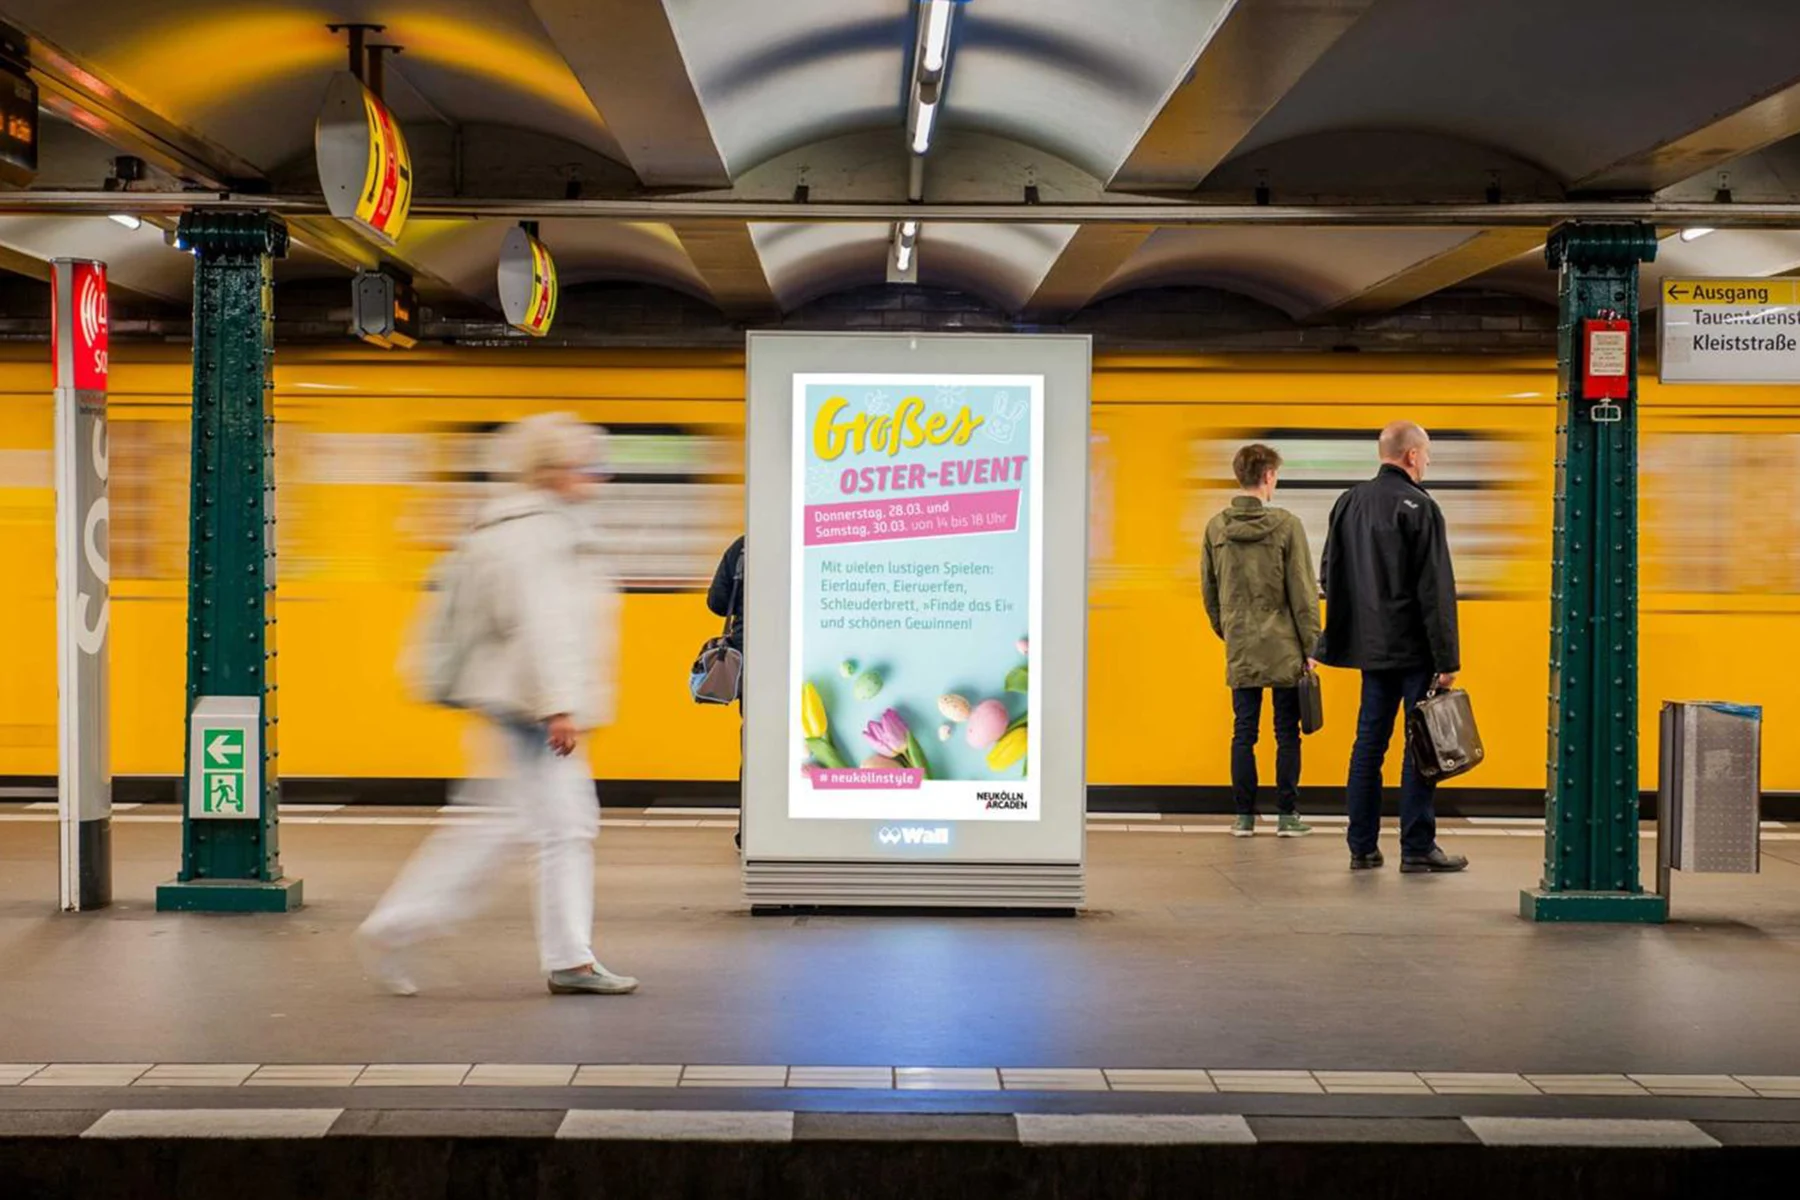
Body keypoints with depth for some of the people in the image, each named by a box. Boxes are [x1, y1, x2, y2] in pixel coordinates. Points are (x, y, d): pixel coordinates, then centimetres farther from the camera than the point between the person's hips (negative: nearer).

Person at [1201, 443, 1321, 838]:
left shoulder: (1216, 528, 2)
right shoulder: (1286, 525, -9)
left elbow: (1209, 590, 10)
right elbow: (1303, 592, -8)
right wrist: (1311, 646, -2)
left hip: (1240, 649, 3)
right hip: (1284, 649, -3)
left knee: (1243, 732, 8)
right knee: (1286, 733, 4)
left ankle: (1244, 816, 10)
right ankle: (1287, 815, 7)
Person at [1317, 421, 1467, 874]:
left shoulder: (1349, 502, 10)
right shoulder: (1417, 506, -13)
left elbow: (1330, 574, 16)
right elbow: (1436, 589, -16)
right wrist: (1446, 658, -14)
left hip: (1370, 646, 7)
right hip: (1412, 648, -7)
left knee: (1369, 742, 11)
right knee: (1421, 745, -1)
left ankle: (1362, 847, 13)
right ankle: (1417, 848, 1)